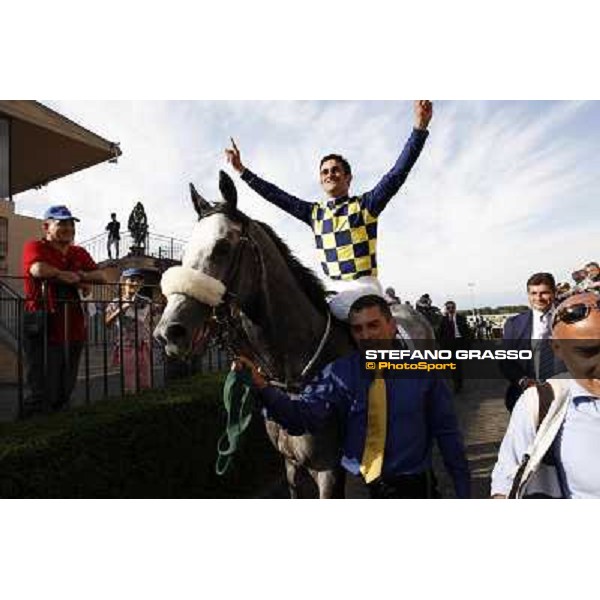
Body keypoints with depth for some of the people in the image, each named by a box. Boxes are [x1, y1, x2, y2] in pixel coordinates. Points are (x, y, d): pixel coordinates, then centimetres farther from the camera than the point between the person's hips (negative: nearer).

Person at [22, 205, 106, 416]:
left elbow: (101, 277, 7)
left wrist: (81, 276, -12)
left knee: (64, 393, 16)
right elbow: (38, 269, -22)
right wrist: (70, 276, -6)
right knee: (43, 394, -4)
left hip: (74, 330, 7)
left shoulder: (80, 253, 17)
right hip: (43, 330, -6)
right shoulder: (35, 247, -1)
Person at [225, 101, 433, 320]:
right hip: (332, 290, 5)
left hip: (364, 286, -5)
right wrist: (242, 170, 16)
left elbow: (397, 174, -9)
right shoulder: (315, 212, 13)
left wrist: (420, 127, -20)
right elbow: (277, 196, 15)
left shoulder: (365, 205, 1)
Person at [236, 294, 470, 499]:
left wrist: (463, 489, 2)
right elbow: (303, 417, -22)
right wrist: (263, 388, -37)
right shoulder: (340, 372, -9)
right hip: (356, 488, 0)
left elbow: (447, 432, -2)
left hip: (412, 486, 0)